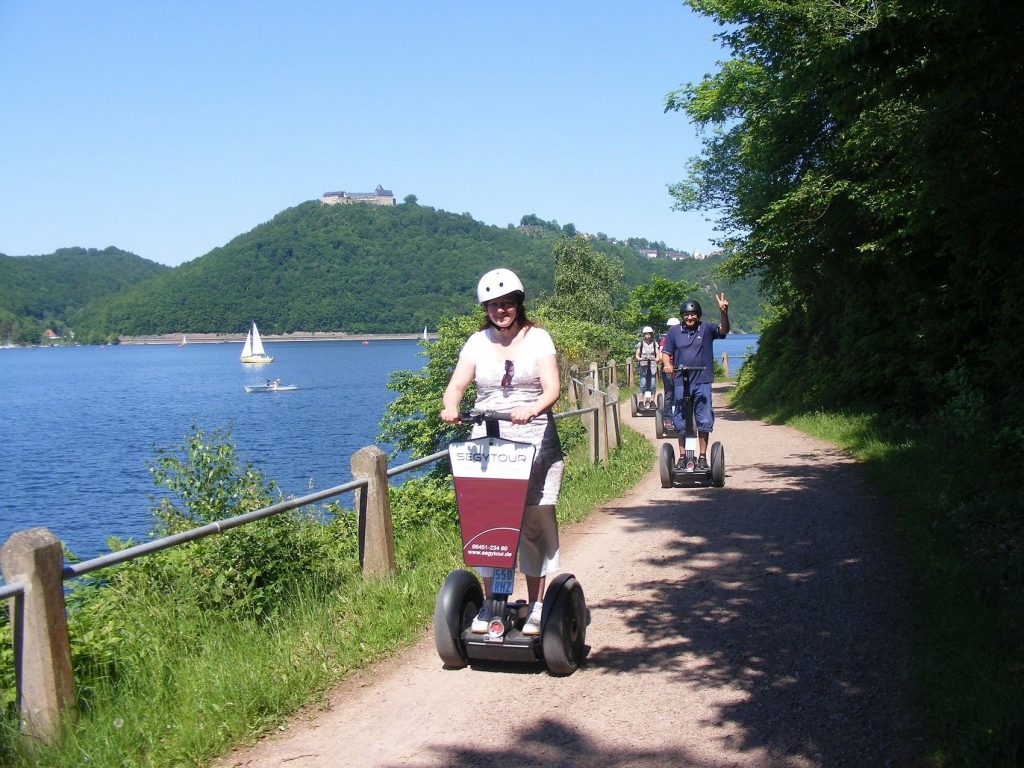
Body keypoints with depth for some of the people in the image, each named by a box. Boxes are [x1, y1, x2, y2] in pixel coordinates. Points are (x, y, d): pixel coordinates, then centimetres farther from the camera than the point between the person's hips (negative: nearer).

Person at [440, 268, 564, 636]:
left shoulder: (537, 338, 3)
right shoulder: (477, 342, 9)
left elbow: (552, 387, -8)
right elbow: (456, 385, 0)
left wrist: (531, 410, -29)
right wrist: (450, 408, -24)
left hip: (534, 441, -2)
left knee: (534, 522, -2)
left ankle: (536, 605, 7)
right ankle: (489, 602, 9)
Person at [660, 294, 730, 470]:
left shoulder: (706, 329, 4)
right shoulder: (674, 331, 7)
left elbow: (723, 330, -12)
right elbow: (666, 352, 9)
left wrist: (724, 313, -29)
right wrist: (667, 365, -12)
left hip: (702, 383, -1)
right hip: (681, 383, 1)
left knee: (704, 421, 0)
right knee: (681, 422, 5)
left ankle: (703, 457, 8)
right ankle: (682, 456, 13)